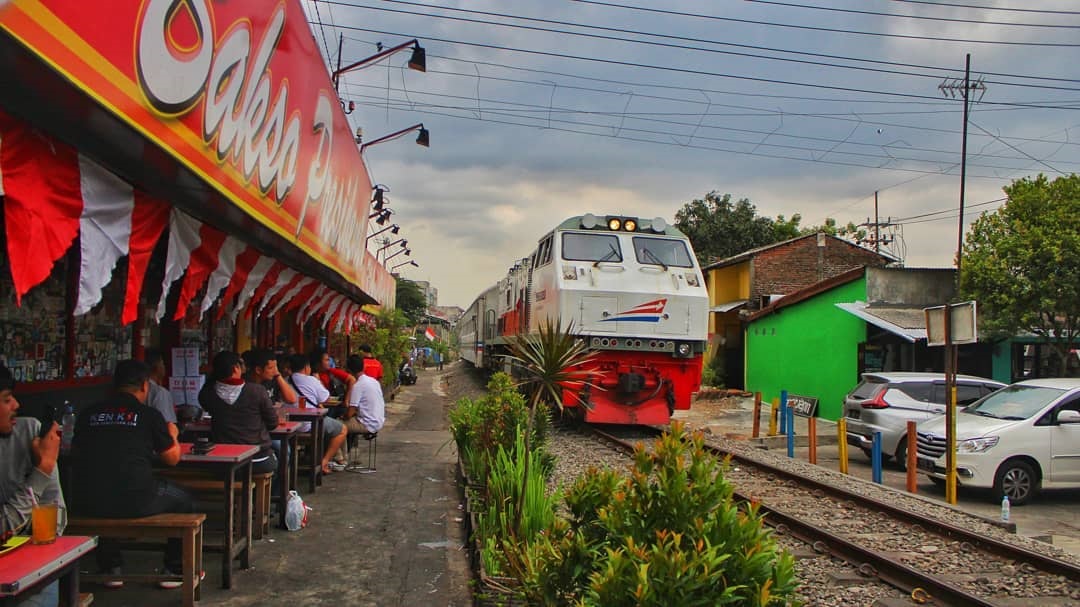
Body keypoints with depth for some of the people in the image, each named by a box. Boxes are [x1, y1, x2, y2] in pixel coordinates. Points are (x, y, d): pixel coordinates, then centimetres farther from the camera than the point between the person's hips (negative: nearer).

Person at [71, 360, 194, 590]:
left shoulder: (87, 414, 7)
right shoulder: (149, 415, -2)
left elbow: (76, 453, 22)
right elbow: (172, 458, 7)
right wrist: (172, 435, 28)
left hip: (87, 504, 4)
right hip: (135, 502, -4)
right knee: (184, 500, 22)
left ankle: (110, 569, 39)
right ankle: (174, 570, 26)